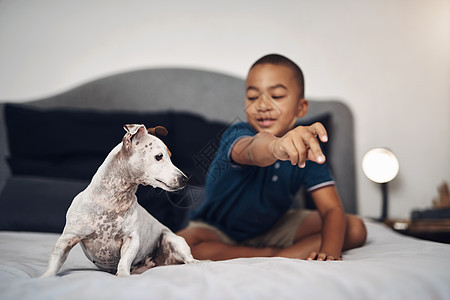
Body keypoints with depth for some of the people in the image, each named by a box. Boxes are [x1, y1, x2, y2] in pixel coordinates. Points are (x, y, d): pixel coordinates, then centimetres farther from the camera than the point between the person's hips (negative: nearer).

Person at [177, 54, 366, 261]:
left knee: (355, 229, -11)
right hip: (218, 231, -2)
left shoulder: (307, 149, -16)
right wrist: (277, 146, -79)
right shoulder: (236, 135, -28)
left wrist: (329, 252, -40)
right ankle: (274, 254, -17)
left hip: (273, 227, 3)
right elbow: (252, 151, -55)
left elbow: (332, 209, -20)